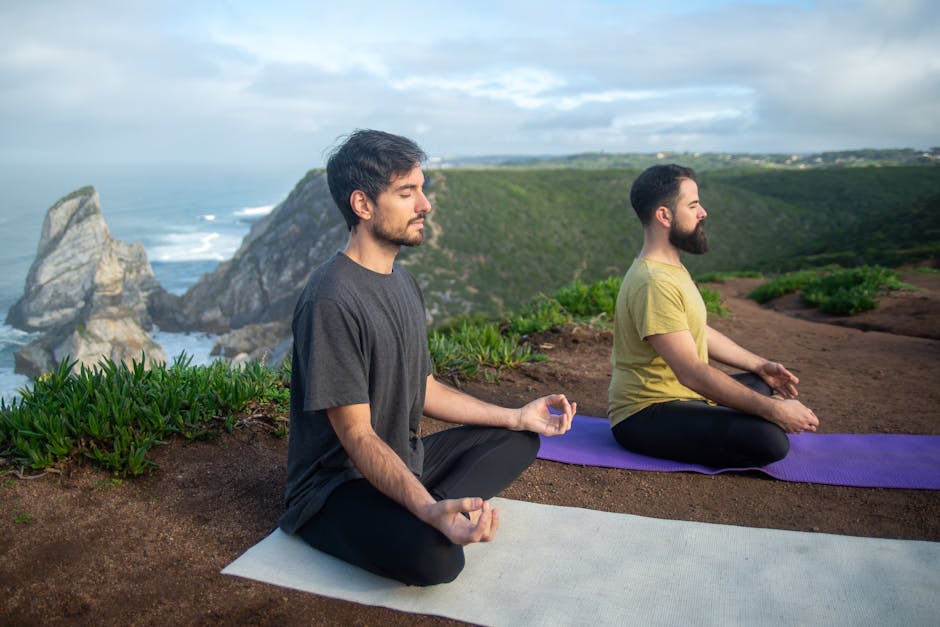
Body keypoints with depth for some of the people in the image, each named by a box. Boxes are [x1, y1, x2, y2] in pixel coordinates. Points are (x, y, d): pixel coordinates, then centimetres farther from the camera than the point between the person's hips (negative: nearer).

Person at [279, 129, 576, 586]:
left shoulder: (403, 283, 7)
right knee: (434, 555, -36)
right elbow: (357, 436, -24)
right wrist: (429, 511, -38)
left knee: (519, 440, 10)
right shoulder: (331, 302, -23)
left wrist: (517, 416, 10)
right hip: (338, 484, -9)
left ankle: (440, 508, -8)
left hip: (406, 460, 10)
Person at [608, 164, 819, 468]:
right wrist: (772, 410, -23)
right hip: (645, 417, -10)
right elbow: (692, 372, -28)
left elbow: (699, 332, 19)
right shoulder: (654, 283, -25)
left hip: (678, 395, 10)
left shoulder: (669, 266, 8)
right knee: (770, 440, -24)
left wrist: (759, 365, 14)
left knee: (765, 385, 22)